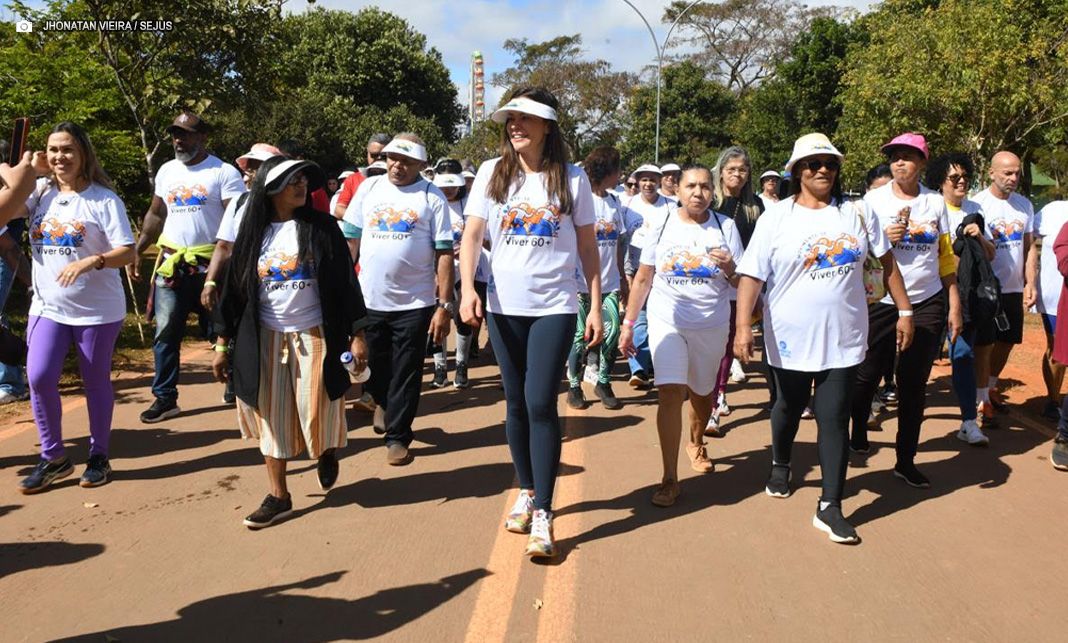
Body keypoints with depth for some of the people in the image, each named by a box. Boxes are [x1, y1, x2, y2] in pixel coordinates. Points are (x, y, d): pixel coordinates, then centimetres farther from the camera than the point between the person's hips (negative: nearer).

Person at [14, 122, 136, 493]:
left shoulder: (104, 199, -8)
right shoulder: (40, 192, 6)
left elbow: (127, 253, -14)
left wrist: (91, 261, -30)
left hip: (97, 310, -4)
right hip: (47, 308, 4)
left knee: (96, 383, 8)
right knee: (39, 378, -5)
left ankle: (98, 456, 24)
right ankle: (53, 458, 13)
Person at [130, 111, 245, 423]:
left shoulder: (224, 173, -6)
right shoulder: (166, 171, 12)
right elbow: (155, 215, 19)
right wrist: (137, 251, 10)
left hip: (211, 265, -5)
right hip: (171, 264, 5)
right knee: (166, 333, 4)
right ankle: (165, 398, 12)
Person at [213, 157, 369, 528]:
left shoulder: (321, 227, -3)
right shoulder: (253, 232, 3)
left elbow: (345, 281, -3)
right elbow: (235, 286, 6)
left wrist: (356, 335, -7)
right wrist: (223, 343, 5)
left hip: (314, 334, -2)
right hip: (265, 338, 2)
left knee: (316, 414, 0)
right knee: (272, 417, 6)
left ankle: (327, 451, 35)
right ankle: (278, 496, 17)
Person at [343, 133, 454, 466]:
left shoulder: (432, 197, -3)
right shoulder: (369, 188, 5)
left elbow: (444, 253, -6)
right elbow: (351, 239, 8)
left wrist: (445, 305, -10)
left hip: (415, 303, -3)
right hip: (368, 299, 3)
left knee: (406, 375, 4)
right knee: (373, 368, 16)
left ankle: (397, 437, 19)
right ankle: (383, 403, 47)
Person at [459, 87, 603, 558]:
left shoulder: (572, 179, 0)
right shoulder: (492, 173, 2)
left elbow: (588, 247, 3)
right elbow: (472, 234, 0)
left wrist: (596, 306, 0)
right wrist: (467, 287, -15)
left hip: (555, 307, -2)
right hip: (504, 307, 2)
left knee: (540, 404, -9)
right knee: (516, 404, 11)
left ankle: (543, 514, 0)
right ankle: (526, 491, 29)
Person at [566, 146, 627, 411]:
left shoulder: (614, 200, 12)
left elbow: (618, 242, 14)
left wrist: (622, 278, 13)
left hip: (609, 282, 5)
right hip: (581, 282, -5)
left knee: (612, 333, -1)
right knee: (580, 336, 3)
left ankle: (603, 383, 17)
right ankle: (574, 386, 19)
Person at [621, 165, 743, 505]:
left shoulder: (725, 226, 0)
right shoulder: (662, 224, -1)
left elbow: (741, 283, 1)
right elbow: (643, 279, 4)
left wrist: (729, 269, -21)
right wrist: (628, 324, 3)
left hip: (711, 325, 2)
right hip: (667, 321, -1)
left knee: (702, 391, 17)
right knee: (670, 392, -15)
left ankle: (696, 444, 47)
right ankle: (670, 479, -9)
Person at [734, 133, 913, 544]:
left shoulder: (857, 213, 3)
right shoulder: (775, 218, -6)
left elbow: (887, 262, 11)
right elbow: (752, 276, -11)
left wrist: (904, 311, 9)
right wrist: (743, 326, -21)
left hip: (844, 339, 1)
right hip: (791, 340, -1)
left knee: (834, 418, -1)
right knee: (789, 407, 18)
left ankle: (830, 507, 5)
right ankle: (780, 466, 46)